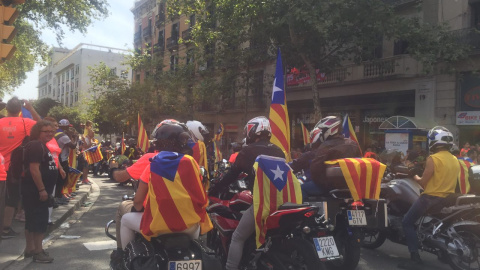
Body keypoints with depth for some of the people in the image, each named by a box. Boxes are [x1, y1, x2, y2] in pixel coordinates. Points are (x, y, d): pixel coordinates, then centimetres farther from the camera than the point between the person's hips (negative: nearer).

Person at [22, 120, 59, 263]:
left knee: (32, 219, 16)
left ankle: (30, 248, 25)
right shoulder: (36, 145, -17)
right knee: (40, 220, -6)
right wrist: (42, 189, -26)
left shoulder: (43, 145, 16)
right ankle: (38, 252, 0)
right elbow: (34, 169, -25)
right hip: (35, 190, -11)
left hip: (37, 190, 11)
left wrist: (44, 189, 23)